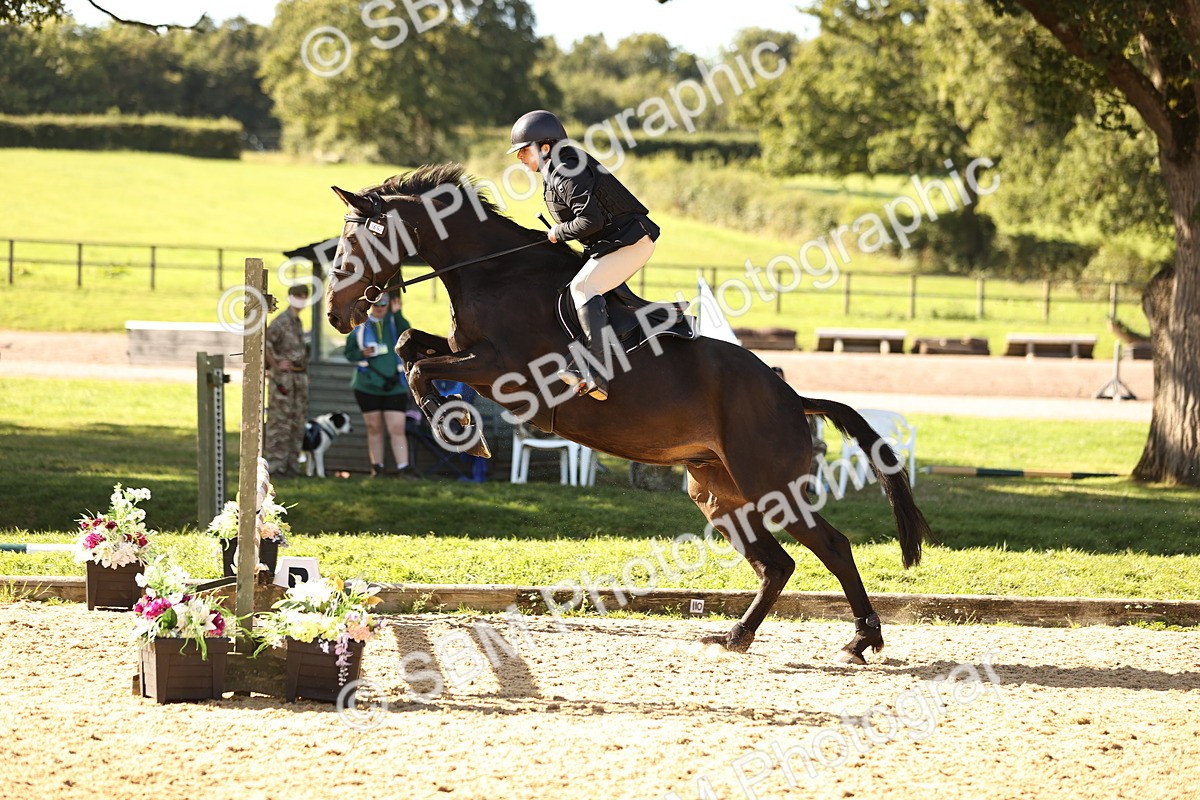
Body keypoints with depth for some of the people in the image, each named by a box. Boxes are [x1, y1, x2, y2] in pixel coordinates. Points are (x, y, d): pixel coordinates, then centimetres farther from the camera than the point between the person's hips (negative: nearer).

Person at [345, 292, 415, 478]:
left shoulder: (394, 322, 6)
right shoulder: (360, 325, 6)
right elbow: (349, 353, 7)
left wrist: (397, 314, -23)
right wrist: (362, 354, -12)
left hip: (394, 386, -1)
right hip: (368, 386, 1)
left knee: (397, 429, -8)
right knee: (374, 428, 8)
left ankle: (403, 468, -11)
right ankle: (377, 467, 16)